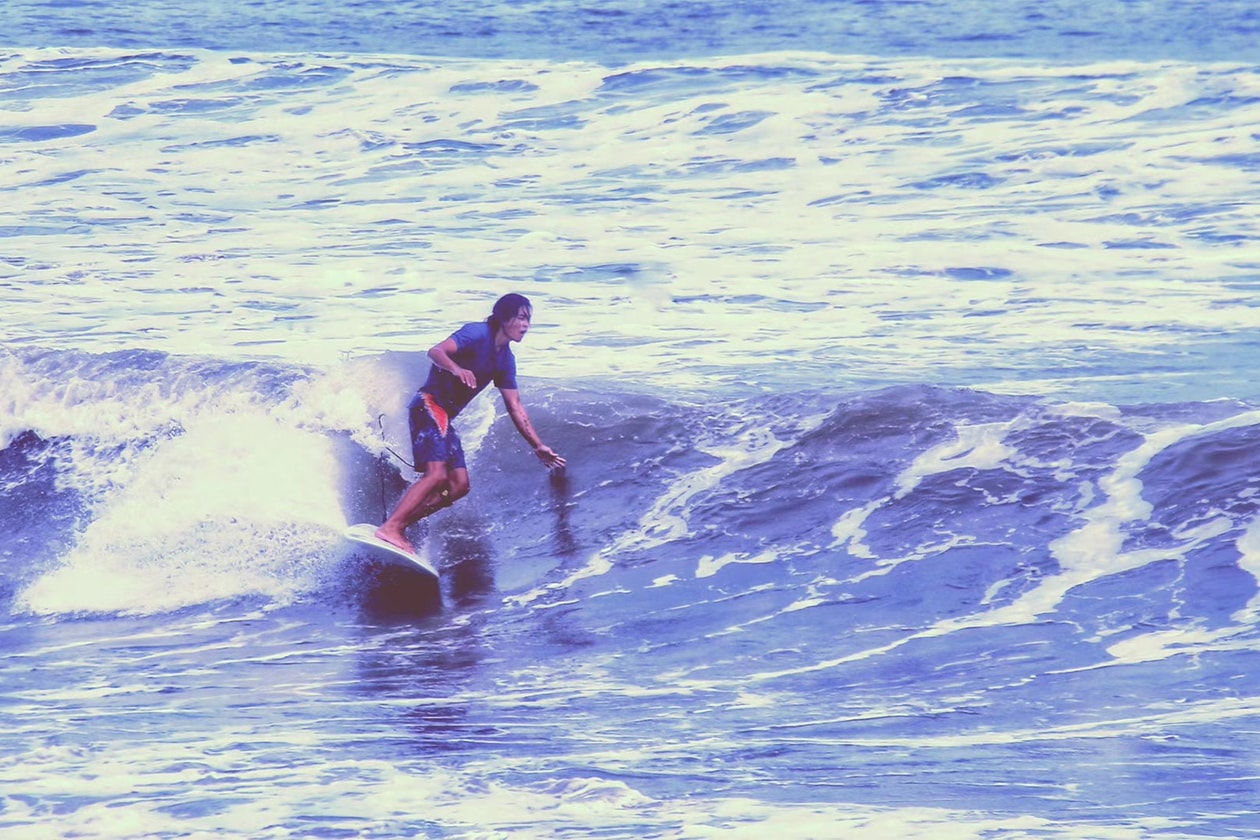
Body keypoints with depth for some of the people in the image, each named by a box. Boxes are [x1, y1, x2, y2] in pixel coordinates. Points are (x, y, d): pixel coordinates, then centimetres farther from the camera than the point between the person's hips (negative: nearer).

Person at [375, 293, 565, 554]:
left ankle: (399, 526, 1)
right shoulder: (478, 333, -11)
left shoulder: (505, 360, 13)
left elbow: (515, 407, 17)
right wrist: (456, 369, -44)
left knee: (459, 485, 3)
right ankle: (389, 529, -28)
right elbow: (435, 351, -24)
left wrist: (538, 446, 14)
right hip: (429, 405, -9)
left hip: (445, 417, 9)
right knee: (437, 475, -24)